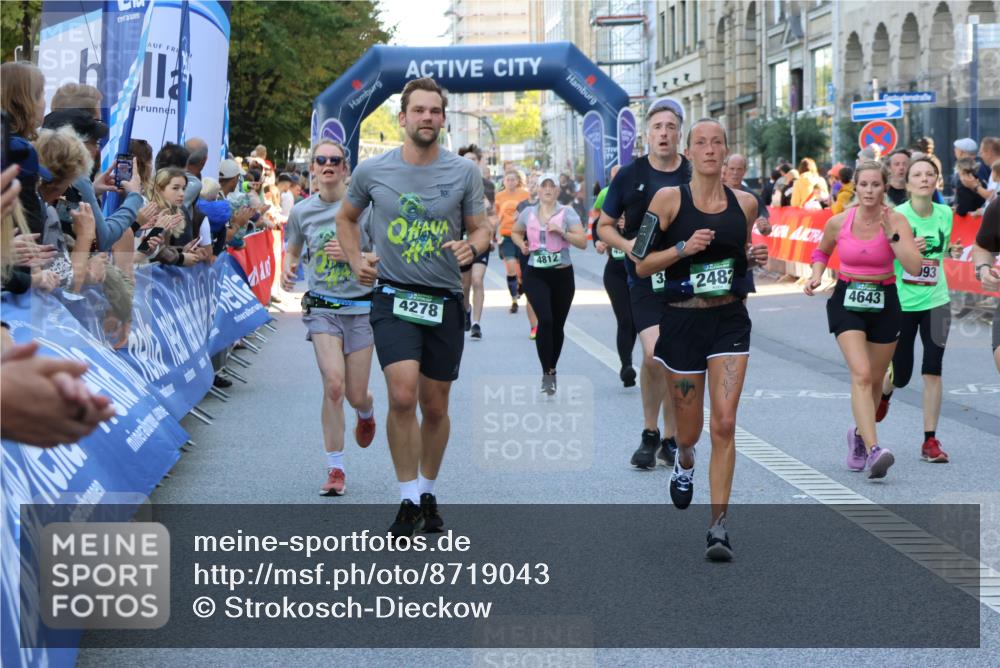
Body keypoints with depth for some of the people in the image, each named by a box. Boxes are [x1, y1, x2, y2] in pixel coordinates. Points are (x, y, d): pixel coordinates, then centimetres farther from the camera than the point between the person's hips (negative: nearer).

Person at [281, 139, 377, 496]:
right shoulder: (301, 211, 3)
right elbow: (292, 251, 18)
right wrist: (287, 269, -4)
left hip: (361, 308, -1)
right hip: (322, 307, 1)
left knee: (356, 396, 3)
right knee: (333, 385, -17)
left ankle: (367, 411, 45)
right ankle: (335, 469, -5)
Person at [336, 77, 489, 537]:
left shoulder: (464, 173, 1)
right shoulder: (372, 171, 1)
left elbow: (480, 228, 9)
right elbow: (346, 217, 19)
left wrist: (471, 246, -14)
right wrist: (356, 260, 4)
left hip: (445, 301, 2)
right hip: (393, 296, -2)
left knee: (435, 406, 10)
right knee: (403, 395, -20)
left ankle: (428, 493, 30)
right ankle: (409, 500, -8)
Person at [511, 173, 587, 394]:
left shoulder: (567, 212, -2)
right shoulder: (528, 213, 6)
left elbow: (583, 242, -7)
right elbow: (515, 232, 25)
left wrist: (562, 232, -20)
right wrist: (521, 244, 5)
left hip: (562, 275, 0)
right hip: (535, 275, 0)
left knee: (557, 325, 9)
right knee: (545, 320, -18)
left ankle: (551, 369, 29)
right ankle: (547, 373, -13)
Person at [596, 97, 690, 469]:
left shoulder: (696, 177, 4)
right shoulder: (630, 176, 2)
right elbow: (604, 226, 10)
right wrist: (627, 244, -9)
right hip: (645, 280, -2)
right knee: (654, 354, -16)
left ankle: (670, 439, 20)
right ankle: (650, 434, 4)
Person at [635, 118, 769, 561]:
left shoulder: (745, 204, 5)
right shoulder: (669, 199, -4)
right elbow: (642, 265, -3)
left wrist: (753, 258, 0)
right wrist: (683, 248, -18)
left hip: (730, 320, 1)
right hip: (682, 321, -1)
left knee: (724, 425, -11)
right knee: (690, 428, 10)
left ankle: (719, 525, -6)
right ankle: (684, 462, 49)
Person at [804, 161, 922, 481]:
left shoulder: (896, 221, -9)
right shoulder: (838, 222, -5)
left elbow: (914, 267, -20)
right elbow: (822, 252, 16)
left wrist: (891, 233, -26)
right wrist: (816, 274, -2)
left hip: (885, 302, 1)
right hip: (846, 301, -1)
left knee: (875, 379, 13)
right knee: (861, 374, -19)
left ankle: (859, 434, 41)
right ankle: (873, 450, -30)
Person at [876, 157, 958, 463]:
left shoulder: (945, 214, 1)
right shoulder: (896, 215, -12)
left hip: (936, 302, 2)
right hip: (901, 303, -2)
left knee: (932, 370, -6)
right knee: (901, 375, 6)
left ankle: (930, 441, 1)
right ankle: (884, 392, 44)